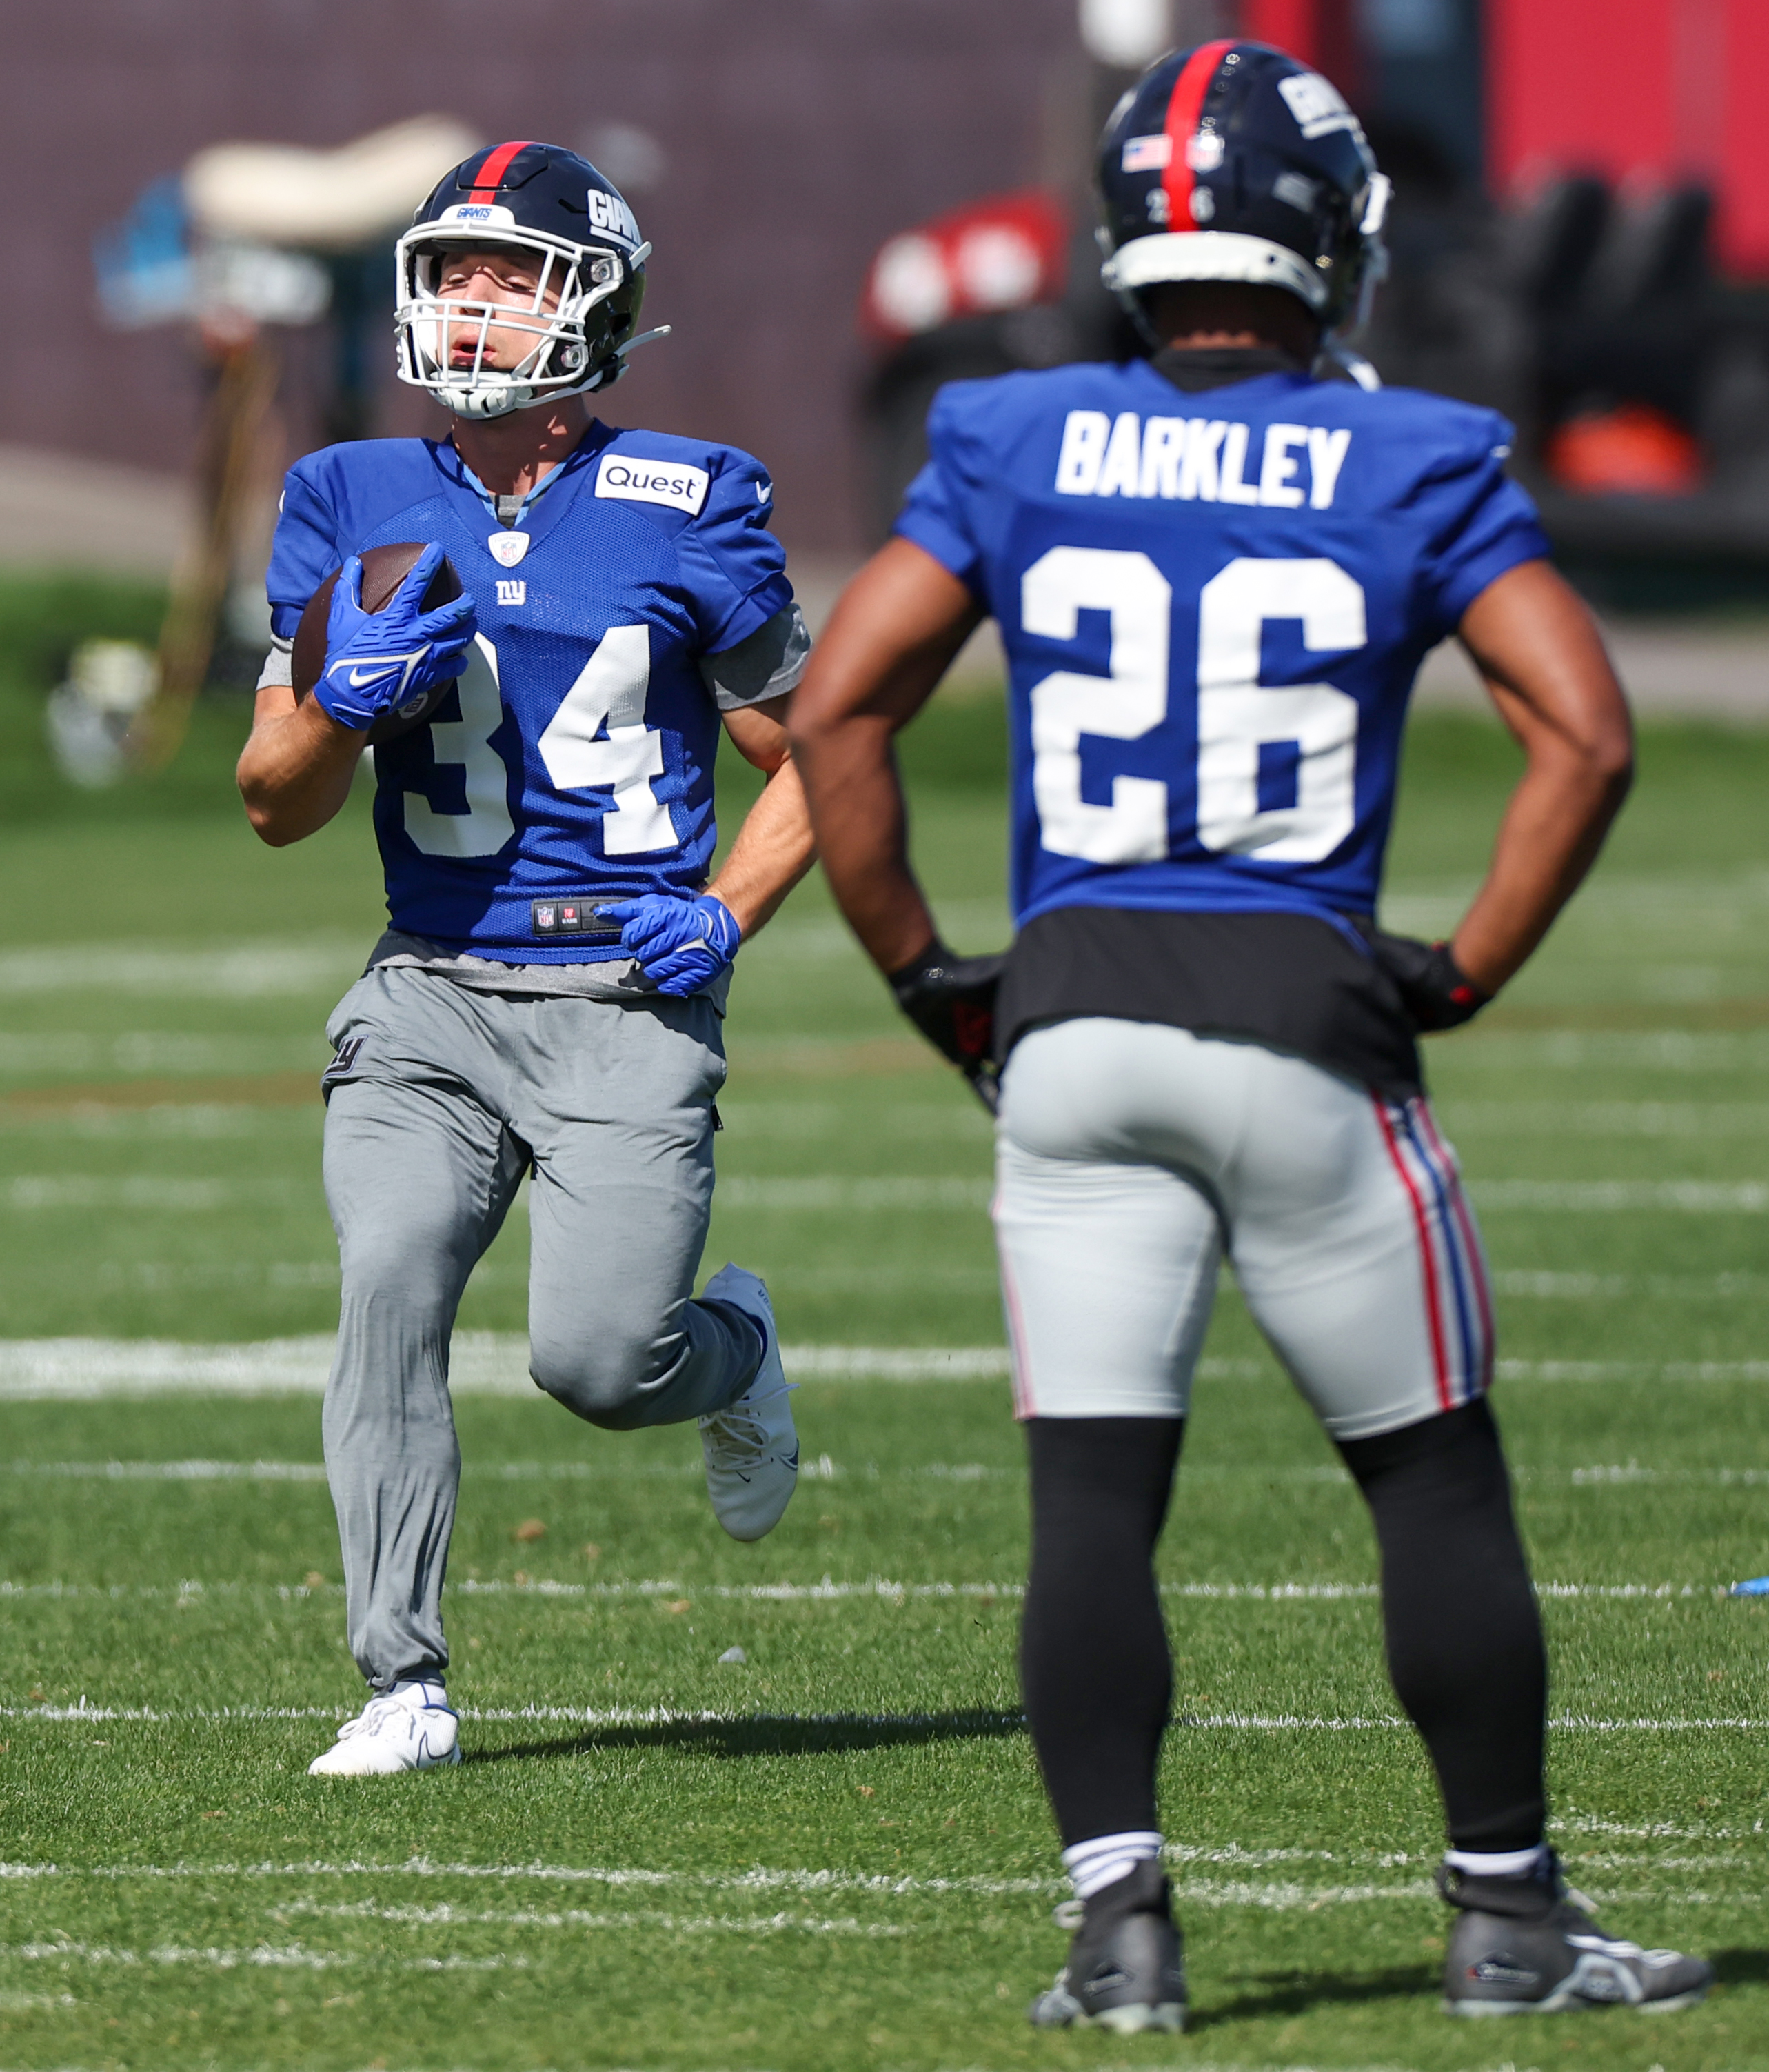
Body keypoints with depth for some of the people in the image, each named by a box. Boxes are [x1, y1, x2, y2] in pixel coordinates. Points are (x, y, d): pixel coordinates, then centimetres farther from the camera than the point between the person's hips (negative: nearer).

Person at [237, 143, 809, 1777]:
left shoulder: (687, 510, 0)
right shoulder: (353, 506, 6)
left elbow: (806, 761, 11)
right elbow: (275, 804, 8)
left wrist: (727, 914, -6)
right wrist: (348, 698, -13)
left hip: (629, 1002, -2)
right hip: (431, 996, 2)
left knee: (598, 1359, -13)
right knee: (389, 1287, -20)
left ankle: (730, 1347, 25)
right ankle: (404, 1687, -12)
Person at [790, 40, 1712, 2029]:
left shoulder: (1014, 451, 3)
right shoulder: (1413, 467, -2)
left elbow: (837, 709, 1)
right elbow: (1584, 731, -8)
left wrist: (925, 973, 9)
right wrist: (1471, 969, 2)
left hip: (1073, 1020, 2)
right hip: (1305, 1016, -2)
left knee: (1093, 1496, 3)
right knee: (1435, 1480, 10)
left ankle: (1117, 1922, -6)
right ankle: (1505, 1919, 16)